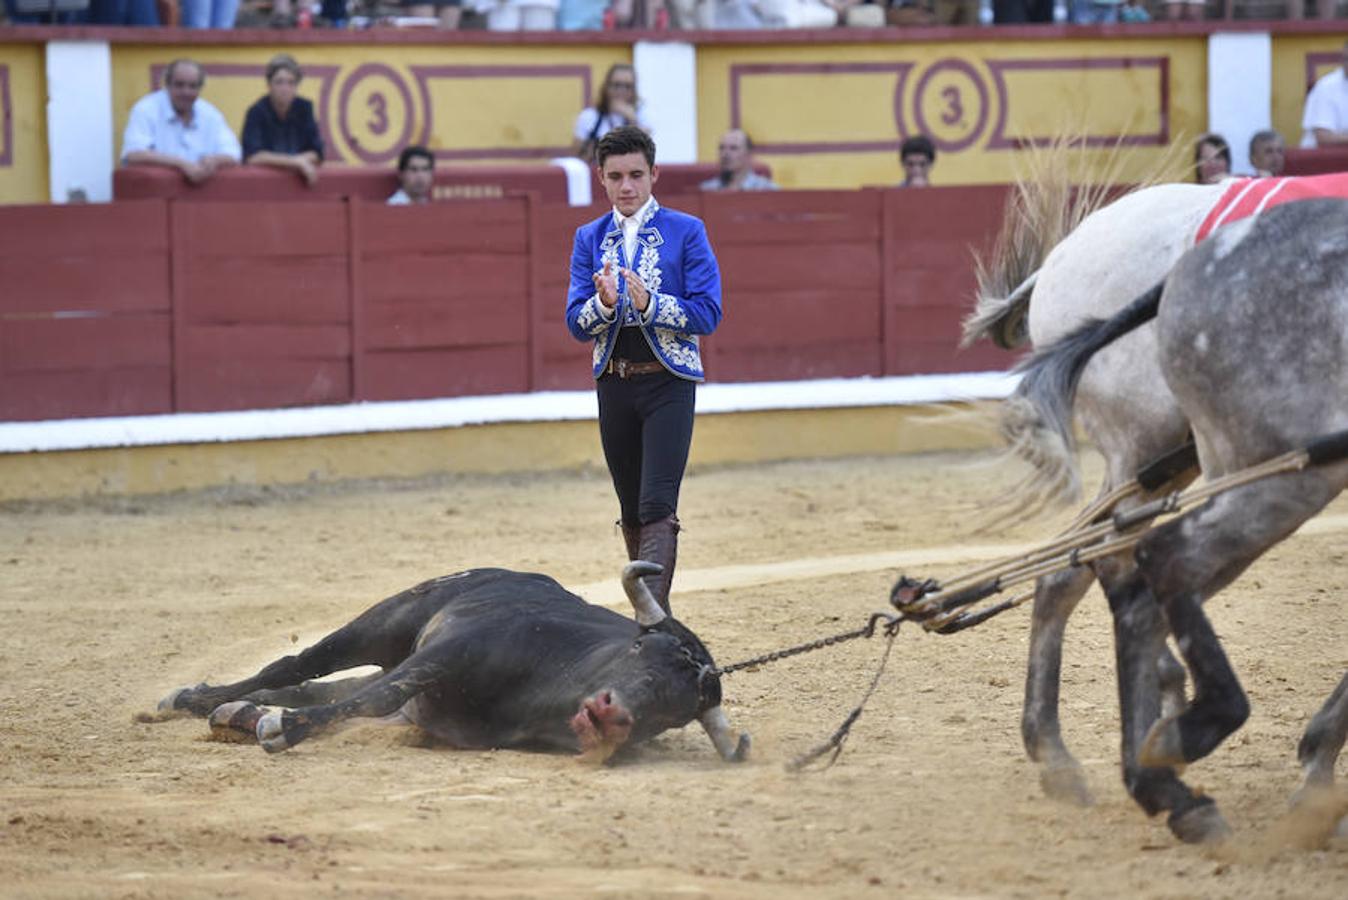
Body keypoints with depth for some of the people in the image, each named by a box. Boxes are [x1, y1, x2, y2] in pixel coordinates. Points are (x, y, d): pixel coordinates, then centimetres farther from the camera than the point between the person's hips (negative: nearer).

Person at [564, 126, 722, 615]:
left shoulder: (686, 232, -1)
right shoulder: (590, 239, 9)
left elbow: (707, 314, -8)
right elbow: (577, 324, 3)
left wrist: (649, 303, -22)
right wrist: (604, 303, -19)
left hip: (668, 380, -4)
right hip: (613, 384, 4)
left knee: (657, 505, -16)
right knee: (631, 511, 12)